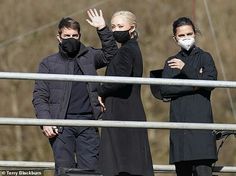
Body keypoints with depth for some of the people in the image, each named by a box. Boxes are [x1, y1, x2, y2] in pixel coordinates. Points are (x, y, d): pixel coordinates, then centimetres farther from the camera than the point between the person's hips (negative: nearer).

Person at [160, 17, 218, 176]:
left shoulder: (204, 57, 7)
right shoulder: (172, 62, 18)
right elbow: (164, 90, 3)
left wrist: (186, 69, -9)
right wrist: (193, 86, -6)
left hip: (201, 121, -4)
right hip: (178, 122, 4)